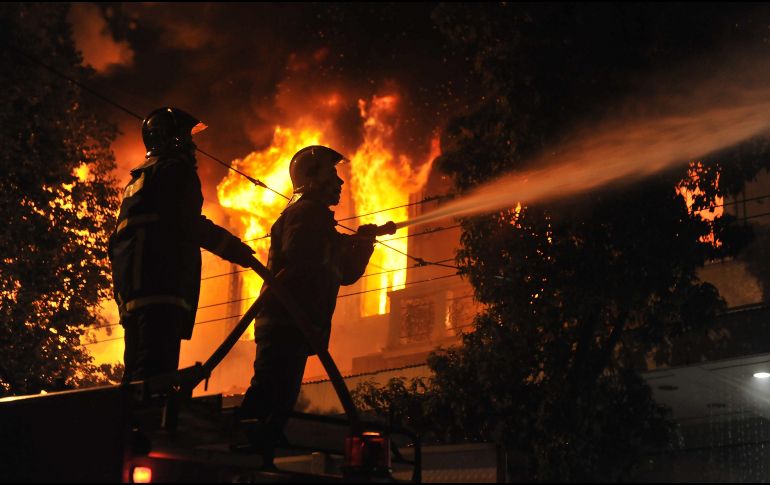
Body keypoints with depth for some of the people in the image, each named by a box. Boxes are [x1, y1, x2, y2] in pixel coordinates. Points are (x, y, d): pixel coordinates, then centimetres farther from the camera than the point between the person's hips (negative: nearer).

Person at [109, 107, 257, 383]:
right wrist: (233, 247, -6)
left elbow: (117, 240, 28)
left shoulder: (138, 179, 30)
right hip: (161, 287, -9)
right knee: (156, 371, -21)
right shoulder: (176, 169, 2)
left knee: (138, 374, 8)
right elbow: (188, 222, -12)